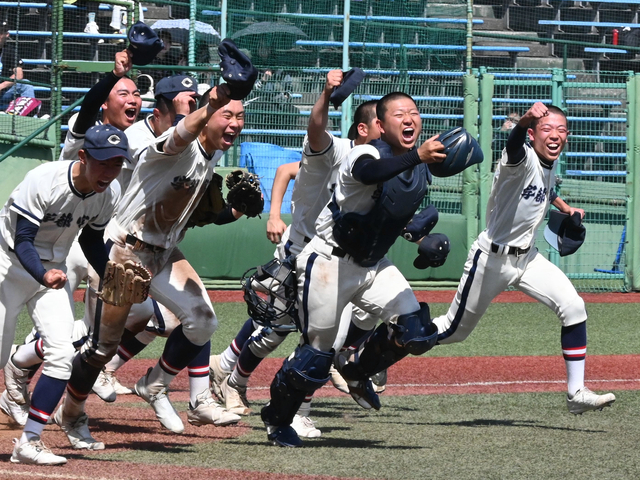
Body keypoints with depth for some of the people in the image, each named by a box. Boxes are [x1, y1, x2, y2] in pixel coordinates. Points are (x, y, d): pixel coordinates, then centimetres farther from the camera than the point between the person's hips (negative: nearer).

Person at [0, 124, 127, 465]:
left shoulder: (110, 193, -9)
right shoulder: (44, 181, -29)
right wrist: (43, 276, -48)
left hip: (52, 269, 5)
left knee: (61, 354, -11)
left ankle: (28, 442, -4)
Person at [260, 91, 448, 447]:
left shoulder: (421, 169, 1)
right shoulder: (367, 155, -23)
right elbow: (371, 173, -51)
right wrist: (417, 156, -65)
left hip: (374, 266, 7)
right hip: (330, 263, -7)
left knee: (416, 332, -9)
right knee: (318, 353, -3)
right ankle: (276, 417, 20)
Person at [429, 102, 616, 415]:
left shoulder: (551, 163, 1)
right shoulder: (523, 160, -25)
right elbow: (513, 145, -53)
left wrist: (565, 208, 20)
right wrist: (526, 119, -72)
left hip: (526, 257, 7)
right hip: (492, 259, -7)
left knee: (573, 307, -13)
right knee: (454, 331, 4)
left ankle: (576, 393, -11)